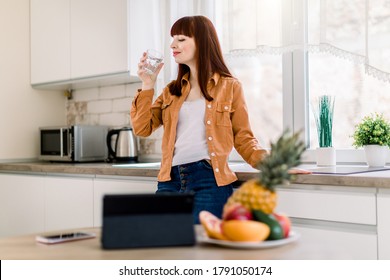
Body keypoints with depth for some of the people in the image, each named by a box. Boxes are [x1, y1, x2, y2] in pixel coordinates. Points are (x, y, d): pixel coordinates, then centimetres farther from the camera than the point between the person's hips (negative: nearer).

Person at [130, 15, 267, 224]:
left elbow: (243, 138, 5)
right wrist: (147, 85, 3)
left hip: (209, 180, -4)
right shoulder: (172, 90, 17)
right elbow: (142, 128, 11)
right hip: (170, 180, 4)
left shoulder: (229, 86, 4)